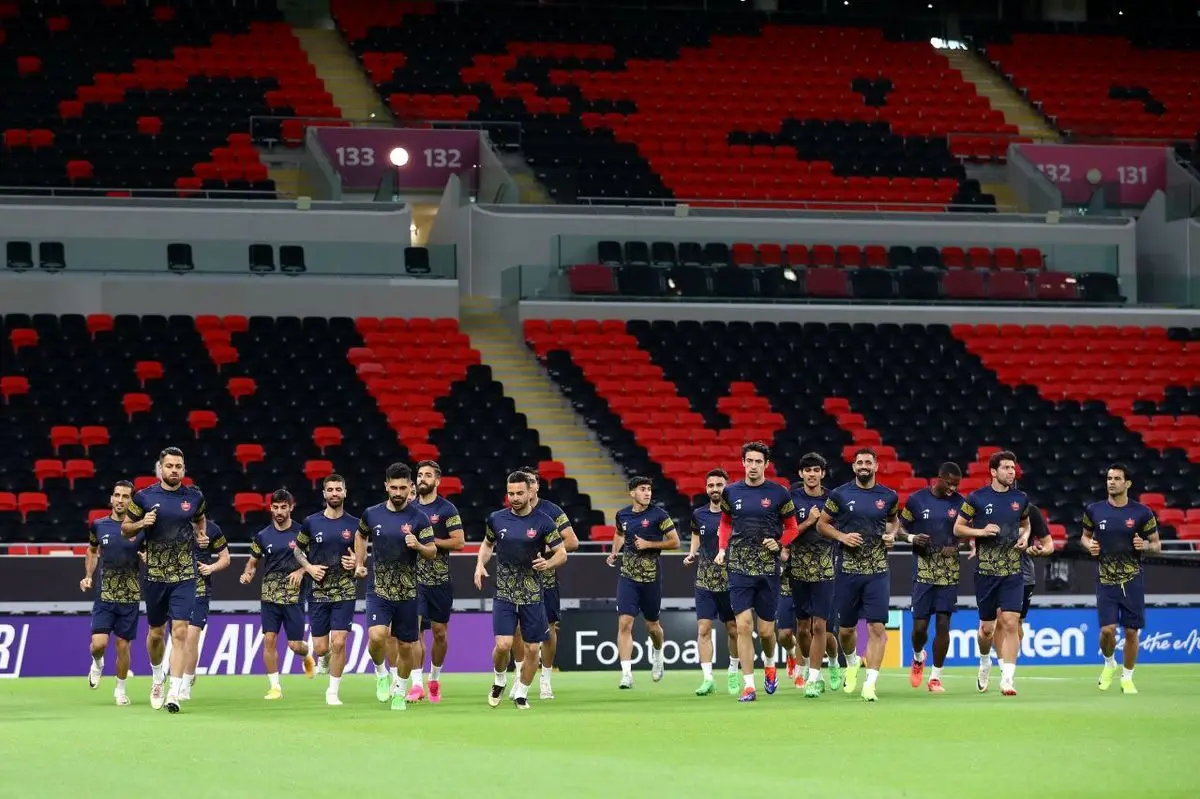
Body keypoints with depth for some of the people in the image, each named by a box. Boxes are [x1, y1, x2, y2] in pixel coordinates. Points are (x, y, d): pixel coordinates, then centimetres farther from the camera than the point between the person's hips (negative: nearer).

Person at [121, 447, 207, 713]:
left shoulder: (194, 496, 2)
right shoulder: (144, 497, -3)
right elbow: (125, 529, 6)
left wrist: (201, 534, 6)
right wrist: (141, 523, -13)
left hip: (184, 576, 0)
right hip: (154, 574, 0)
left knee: (180, 632, -12)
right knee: (156, 632, 12)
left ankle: (174, 692, -15)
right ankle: (157, 677, 40)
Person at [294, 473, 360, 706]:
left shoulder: (354, 525, 1)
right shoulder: (311, 523, 1)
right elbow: (297, 550, 12)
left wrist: (356, 563, -10)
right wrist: (308, 567, -6)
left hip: (345, 592, -1)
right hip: (318, 591, 1)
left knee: (338, 643, -12)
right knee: (320, 648, 3)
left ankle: (333, 692, 1)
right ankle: (326, 659, 42)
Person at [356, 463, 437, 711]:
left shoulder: (418, 518, -5)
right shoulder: (372, 514, 0)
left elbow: (432, 553, -3)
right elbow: (361, 536, 22)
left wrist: (418, 545, -23)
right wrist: (359, 563, 14)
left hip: (407, 592, 0)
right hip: (378, 590, 0)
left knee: (406, 646, 7)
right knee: (376, 636, -22)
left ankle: (400, 692, 27)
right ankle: (381, 674, 7)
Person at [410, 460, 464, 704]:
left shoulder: (447, 509, -3)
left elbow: (459, 542, -10)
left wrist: (429, 541, -16)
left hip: (440, 580, -2)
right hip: (413, 578, 2)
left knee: (440, 633, 7)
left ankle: (434, 679, 26)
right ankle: (416, 685, -14)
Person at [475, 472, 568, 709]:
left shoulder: (543, 522, -5)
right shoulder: (496, 519, 1)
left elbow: (562, 554, -1)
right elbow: (487, 543, 20)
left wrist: (548, 563, -22)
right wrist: (480, 565, 2)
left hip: (533, 596, 0)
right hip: (504, 594, 0)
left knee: (531, 649, 2)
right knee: (503, 645, -12)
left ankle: (521, 694, 20)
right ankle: (499, 681, 17)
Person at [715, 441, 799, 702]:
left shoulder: (778, 493, -2)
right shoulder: (731, 492, 4)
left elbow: (792, 528, 7)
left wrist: (779, 543, -11)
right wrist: (722, 549, 6)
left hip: (768, 568, -1)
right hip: (739, 568, 1)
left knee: (766, 631, 5)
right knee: (743, 626, -9)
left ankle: (769, 664, 38)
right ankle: (748, 685, -5)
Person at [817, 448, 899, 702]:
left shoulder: (888, 496, 5)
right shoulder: (840, 495, -1)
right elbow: (822, 524, 6)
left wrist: (891, 534, 3)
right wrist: (842, 536, -10)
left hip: (878, 571, 0)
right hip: (849, 569, 0)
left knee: (878, 627, -11)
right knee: (846, 628, 10)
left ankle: (870, 683, -11)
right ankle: (852, 662, 42)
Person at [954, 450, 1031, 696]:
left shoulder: (1020, 498, 6)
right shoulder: (977, 498, -3)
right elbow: (958, 528, 3)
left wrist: (1024, 537, 2)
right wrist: (981, 531, -14)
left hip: (1013, 572, 1)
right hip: (985, 571, -1)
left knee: (1010, 623, -12)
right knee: (987, 627, 8)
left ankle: (1007, 679, -13)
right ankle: (985, 662, 40)